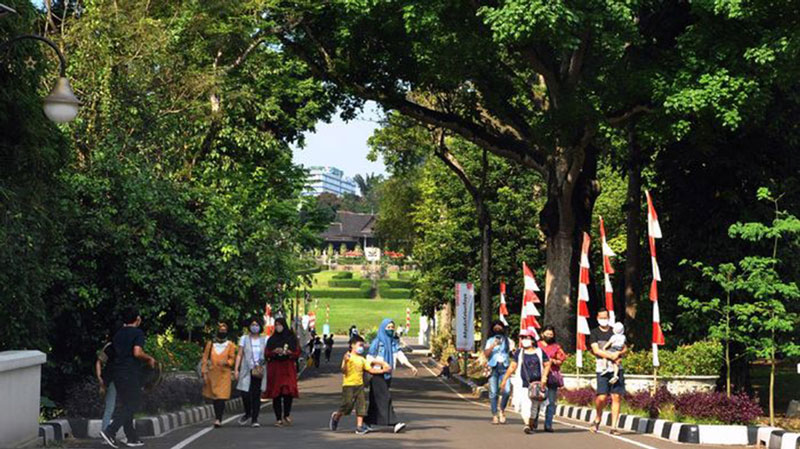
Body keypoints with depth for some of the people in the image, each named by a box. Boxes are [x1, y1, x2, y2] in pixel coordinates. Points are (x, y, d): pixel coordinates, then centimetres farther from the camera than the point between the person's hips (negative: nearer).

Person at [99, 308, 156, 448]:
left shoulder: (118, 334, 15)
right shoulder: (138, 333, -8)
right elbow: (137, 352, -20)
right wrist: (149, 358, -4)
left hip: (117, 372, 8)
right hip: (131, 373, -8)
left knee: (127, 404, 14)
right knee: (133, 404, -3)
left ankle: (132, 438, 15)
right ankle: (110, 431, -17)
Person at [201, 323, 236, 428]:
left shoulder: (230, 345, 6)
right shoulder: (210, 344, 8)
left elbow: (232, 359, 5)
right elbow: (205, 359, 7)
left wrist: (226, 362, -18)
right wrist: (204, 373, 0)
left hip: (224, 374, -2)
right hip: (212, 374, 2)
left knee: (221, 397, -13)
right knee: (214, 397, 8)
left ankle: (218, 419, -18)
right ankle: (218, 418, 23)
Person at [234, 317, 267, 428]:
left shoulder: (264, 340, 10)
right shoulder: (244, 338, 8)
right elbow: (239, 355, 5)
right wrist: (236, 369, -2)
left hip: (259, 372, 1)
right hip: (247, 370, -1)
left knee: (256, 395, -2)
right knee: (245, 394, -9)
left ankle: (254, 419, 4)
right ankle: (248, 414, 18)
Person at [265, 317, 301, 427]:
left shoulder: (292, 338, 6)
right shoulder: (272, 339, 11)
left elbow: (297, 353, 5)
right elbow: (267, 354, 7)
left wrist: (288, 352, -14)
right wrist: (275, 351, -11)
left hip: (288, 368, -1)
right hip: (275, 368, 1)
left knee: (288, 391, -13)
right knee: (276, 394, -3)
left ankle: (286, 415, 4)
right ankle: (278, 418, 1)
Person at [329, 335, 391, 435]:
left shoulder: (362, 359, 13)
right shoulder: (348, 357, -6)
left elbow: (370, 370, 15)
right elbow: (343, 371, -16)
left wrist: (383, 370, 8)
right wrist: (345, 361, -32)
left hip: (359, 385, 6)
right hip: (348, 385, -6)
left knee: (361, 405, -2)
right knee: (347, 405, -8)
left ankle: (359, 426, -1)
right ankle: (336, 416, 21)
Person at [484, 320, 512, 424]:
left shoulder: (507, 340, 14)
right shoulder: (490, 341, 13)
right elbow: (486, 353, -1)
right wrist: (493, 345, -14)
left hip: (504, 367, 0)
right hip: (493, 367, 0)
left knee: (507, 390, -18)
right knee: (493, 392, -2)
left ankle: (502, 410, 3)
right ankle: (495, 415, 5)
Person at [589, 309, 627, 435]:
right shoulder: (594, 333, 8)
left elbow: (625, 348, 18)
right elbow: (596, 350, -4)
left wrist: (619, 353, -4)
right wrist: (610, 356, -15)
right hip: (602, 368, -3)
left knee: (616, 397, -4)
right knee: (602, 397, -13)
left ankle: (614, 427, -1)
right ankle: (598, 419, 15)